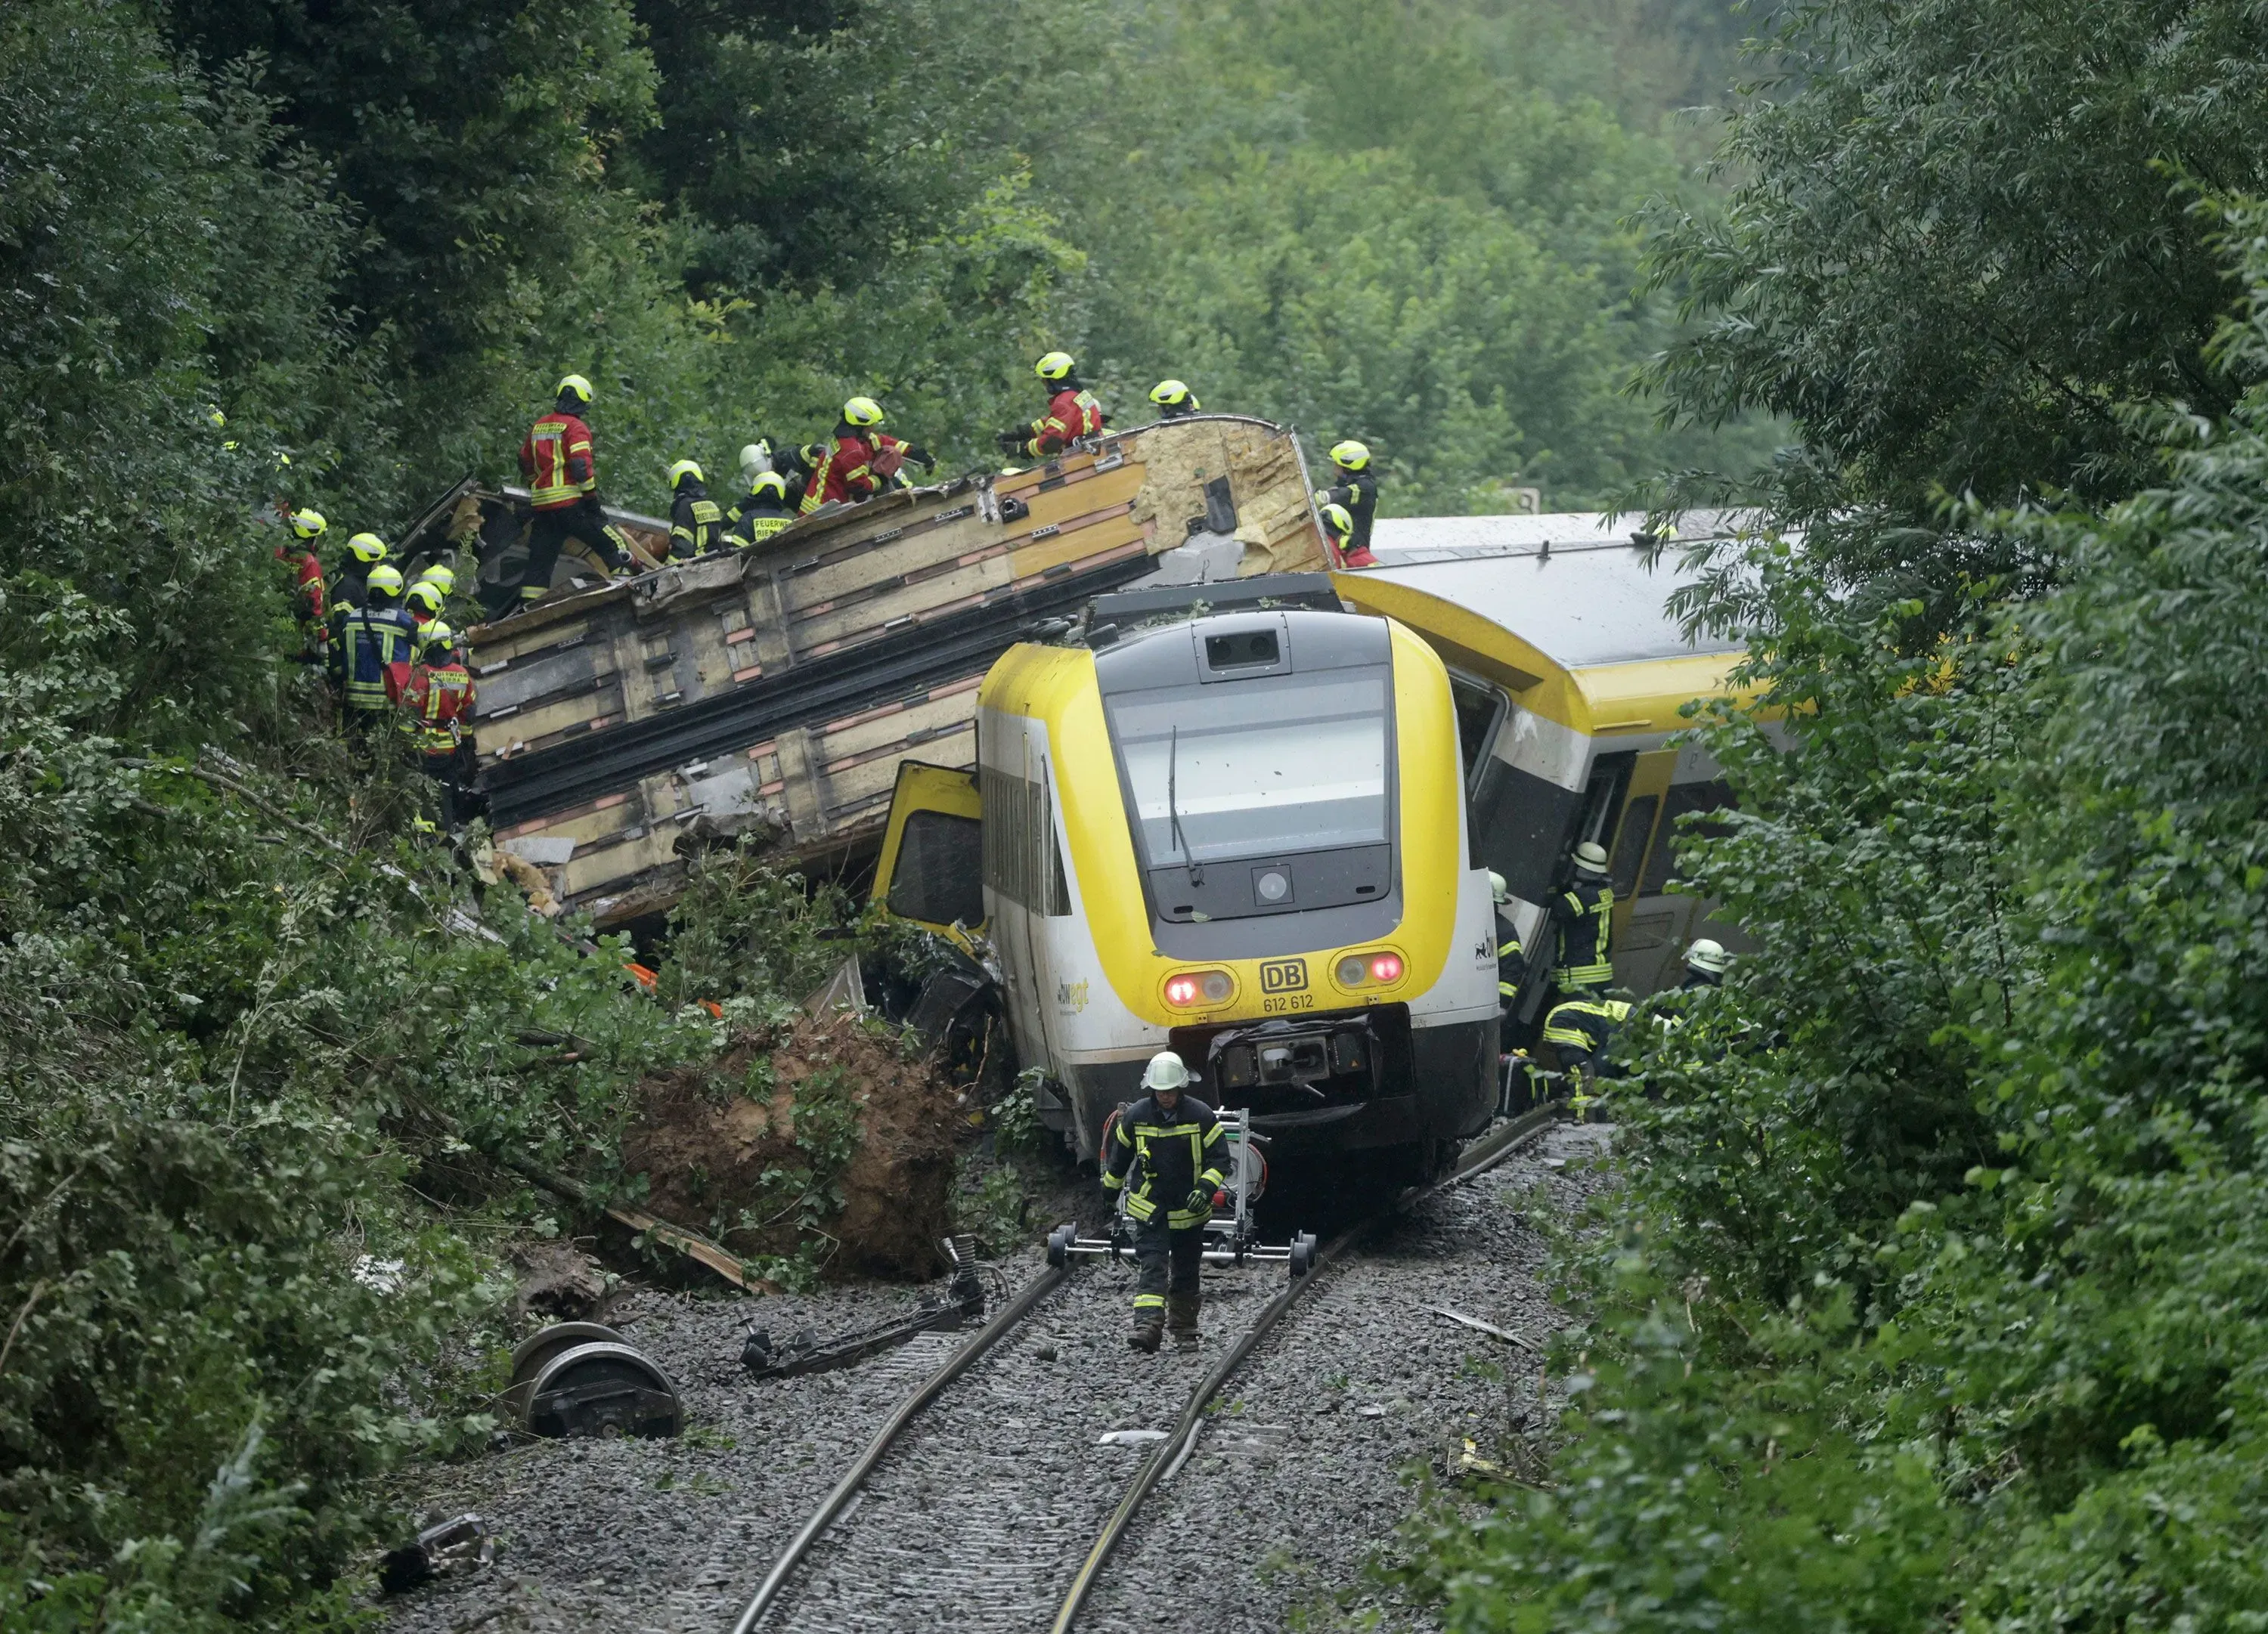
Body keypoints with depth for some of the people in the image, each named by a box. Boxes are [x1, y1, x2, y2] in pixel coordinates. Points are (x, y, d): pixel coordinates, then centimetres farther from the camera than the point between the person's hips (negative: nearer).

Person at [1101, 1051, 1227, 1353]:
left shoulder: (1200, 1116, -9)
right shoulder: (1135, 1116, -5)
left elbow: (1219, 1156, -4)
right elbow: (1120, 1154, 11)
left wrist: (1206, 1188, -19)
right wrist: (1110, 1186, 22)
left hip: (1188, 1209, 1)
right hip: (1150, 1206, -1)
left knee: (1185, 1270, 12)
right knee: (1152, 1265, -15)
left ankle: (1184, 1326, 28)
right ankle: (1148, 1326, -26)